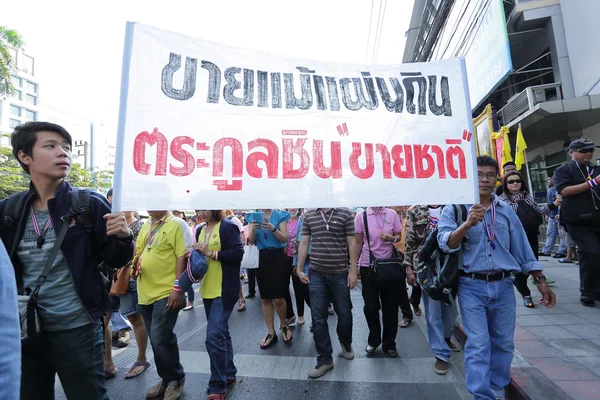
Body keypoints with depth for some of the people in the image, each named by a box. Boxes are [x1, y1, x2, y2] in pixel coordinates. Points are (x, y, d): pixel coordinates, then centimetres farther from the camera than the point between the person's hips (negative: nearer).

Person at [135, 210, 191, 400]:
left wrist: (178, 287, -20)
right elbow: (137, 250, 23)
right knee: (156, 340, 16)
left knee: (161, 338, -5)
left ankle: (176, 379, 18)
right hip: (146, 293, 7)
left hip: (166, 293, -7)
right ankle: (166, 378, 34)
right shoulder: (145, 226, 13)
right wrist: (135, 262, 0)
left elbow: (183, 256, -15)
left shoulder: (176, 224, -10)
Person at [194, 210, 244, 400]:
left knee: (214, 336, -9)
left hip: (224, 290, -8)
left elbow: (238, 253, -18)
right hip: (207, 290, 8)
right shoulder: (201, 230, 11)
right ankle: (229, 373, 34)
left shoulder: (228, 227, -11)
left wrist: (211, 252, -22)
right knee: (221, 333, 18)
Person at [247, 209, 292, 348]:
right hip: (261, 259, 4)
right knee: (265, 299, 9)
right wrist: (253, 229, -17)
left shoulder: (280, 215, -3)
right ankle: (271, 333, 24)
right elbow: (251, 242, 3)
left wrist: (273, 228, -24)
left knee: (278, 298, -4)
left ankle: (283, 324, 26)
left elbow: (285, 239, -9)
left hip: (278, 258, -4)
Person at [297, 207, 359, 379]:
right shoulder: (308, 216, 3)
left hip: (340, 274, -1)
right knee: (318, 318, 6)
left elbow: (352, 244, -3)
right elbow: (304, 243, 6)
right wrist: (299, 269, 4)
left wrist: (353, 270, -6)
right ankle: (325, 359, 23)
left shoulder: (345, 214, -4)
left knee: (344, 314, 13)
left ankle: (345, 343, 45)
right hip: (316, 274, 2)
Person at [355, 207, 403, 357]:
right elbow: (358, 243, 0)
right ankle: (373, 340, 31)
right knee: (370, 306, 9)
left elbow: (399, 237, 6)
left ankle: (389, 343, 29)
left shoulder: (392, 214, -2)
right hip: (368, 266, -1)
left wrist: (391, 238, -16)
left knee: (390, 306, 10)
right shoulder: (361, 216, -5)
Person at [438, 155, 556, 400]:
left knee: (503, 343, 16)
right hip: (471, 287, -4)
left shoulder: (506, 211, 9)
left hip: (503, 286, 5)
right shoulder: (454, 209, -4)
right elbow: (446, 244, -17)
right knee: (478, 345, -3)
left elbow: (522, 248, 13)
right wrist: (468, 224, -30)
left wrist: (540, 281, 10)